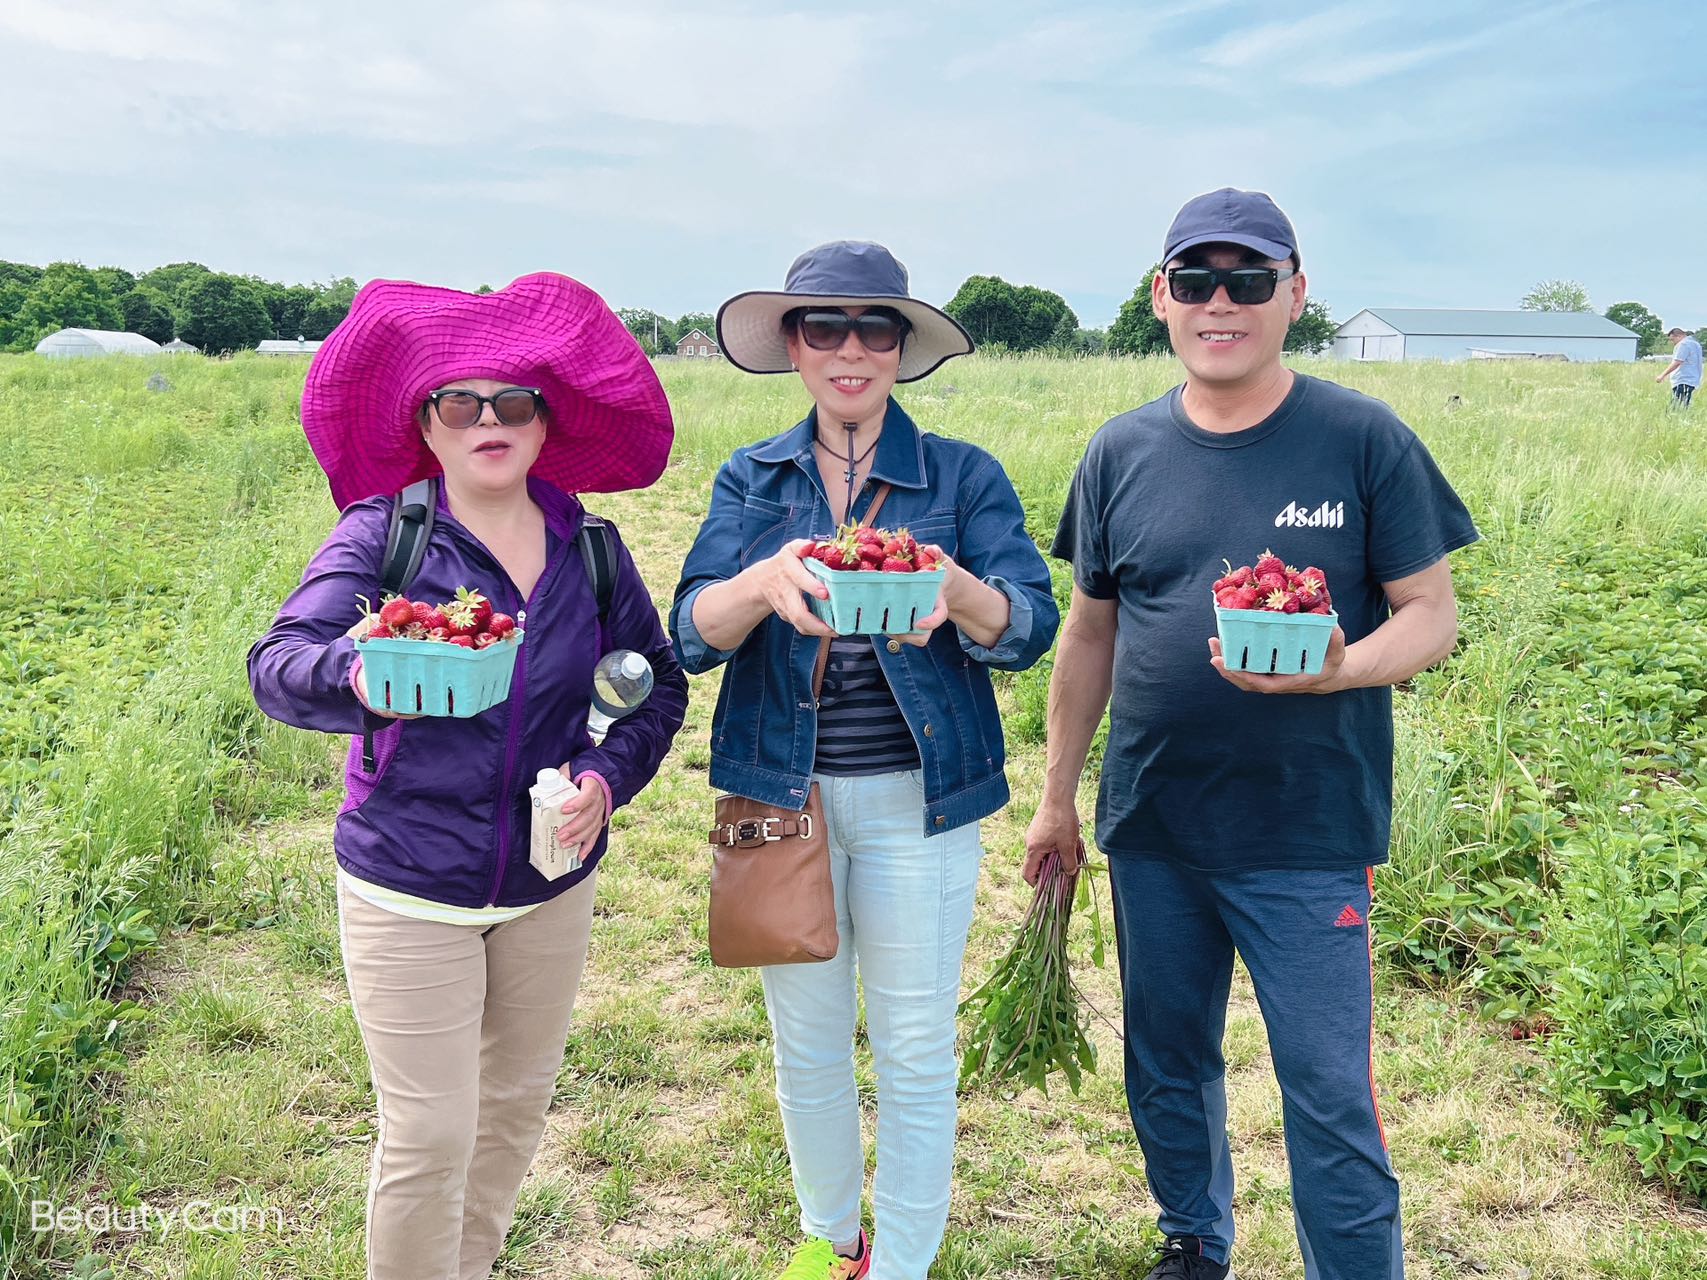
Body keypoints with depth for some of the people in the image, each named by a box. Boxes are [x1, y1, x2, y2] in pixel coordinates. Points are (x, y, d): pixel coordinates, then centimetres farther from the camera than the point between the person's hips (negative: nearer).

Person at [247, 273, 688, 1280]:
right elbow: (276, 665, -21)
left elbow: (660, 683, 7)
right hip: (409, 890, -4)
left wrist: (609, 774, -12)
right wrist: (352, 675, -45)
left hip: (550, 882, 4)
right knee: (428, 1139, 1)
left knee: (517, 1105, 20)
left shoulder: (588, 547, -1)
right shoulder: (383, 532, -10)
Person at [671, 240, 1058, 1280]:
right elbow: (693, 633, -8)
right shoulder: (750, 480, 5)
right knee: (806, 1038, 17)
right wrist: (765, 583, -30)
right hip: (780, 794, 2)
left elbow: (1029, 629, -11)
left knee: (915, 1053, 7)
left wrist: (954, 590, -33)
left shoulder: (965, 475, -1)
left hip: (917, 800, -2)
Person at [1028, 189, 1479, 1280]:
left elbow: (1433, 616, -4)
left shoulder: (1363, 439, -6)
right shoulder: (1123, 452, 4)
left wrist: (1337, 669, -26)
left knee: (1329, 1096, 1)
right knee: (1167, 1065, 18)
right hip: (1149, 825, 4)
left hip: (1308, 835, -4)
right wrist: (1057, 794, 12)